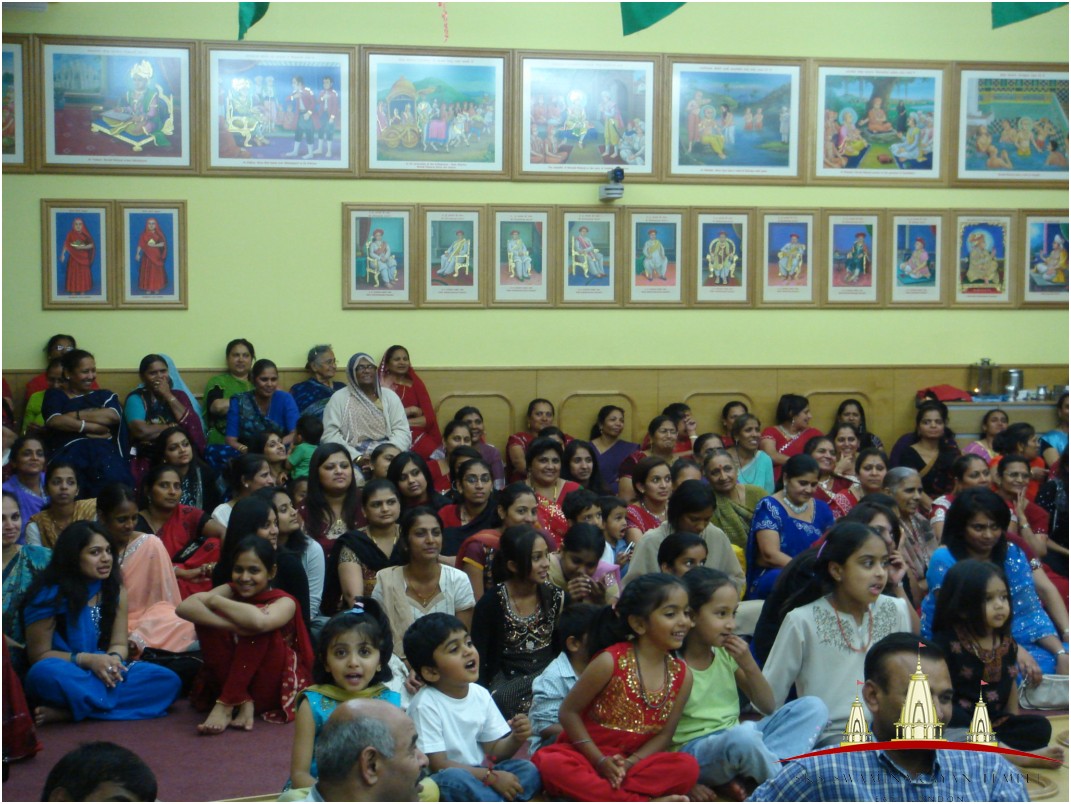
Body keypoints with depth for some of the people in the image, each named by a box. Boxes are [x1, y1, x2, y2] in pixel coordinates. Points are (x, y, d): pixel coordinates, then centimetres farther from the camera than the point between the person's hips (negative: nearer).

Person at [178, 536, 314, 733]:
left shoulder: (284, 602, -11)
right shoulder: (230, 591, 0)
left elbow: (259, 621, -37)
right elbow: (184, 607, -20)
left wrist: (215, 601, -21)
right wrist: (232, 625, -35)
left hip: (271, 689, -4)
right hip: (230, 682, 4)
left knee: (258, 627, -27)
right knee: (206, 617, -17)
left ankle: (225, 704, -24)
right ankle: (241, 702, -22)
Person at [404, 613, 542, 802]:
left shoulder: (480, 695, 3)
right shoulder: (426, 704, -17)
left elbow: (493, 751, 10)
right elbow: (438, 765, -19)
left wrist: (516, 738, -13)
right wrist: (492, 777, -22)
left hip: (477, 775, 7)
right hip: (441, 784, -7)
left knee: (528, 769, -13)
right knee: (453, 778, -37)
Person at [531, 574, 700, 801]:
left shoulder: (682, 675, -1)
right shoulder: (611, 661, -14)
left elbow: (663, 735, 2)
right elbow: (569, 712, -8)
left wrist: (630, 763, -16)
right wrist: (600, 761, -15)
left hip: (636, 760, 3)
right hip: (587, 754, -3)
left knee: (688, 767, -24)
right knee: (554, 764, -35)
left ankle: (591, 794, -28)